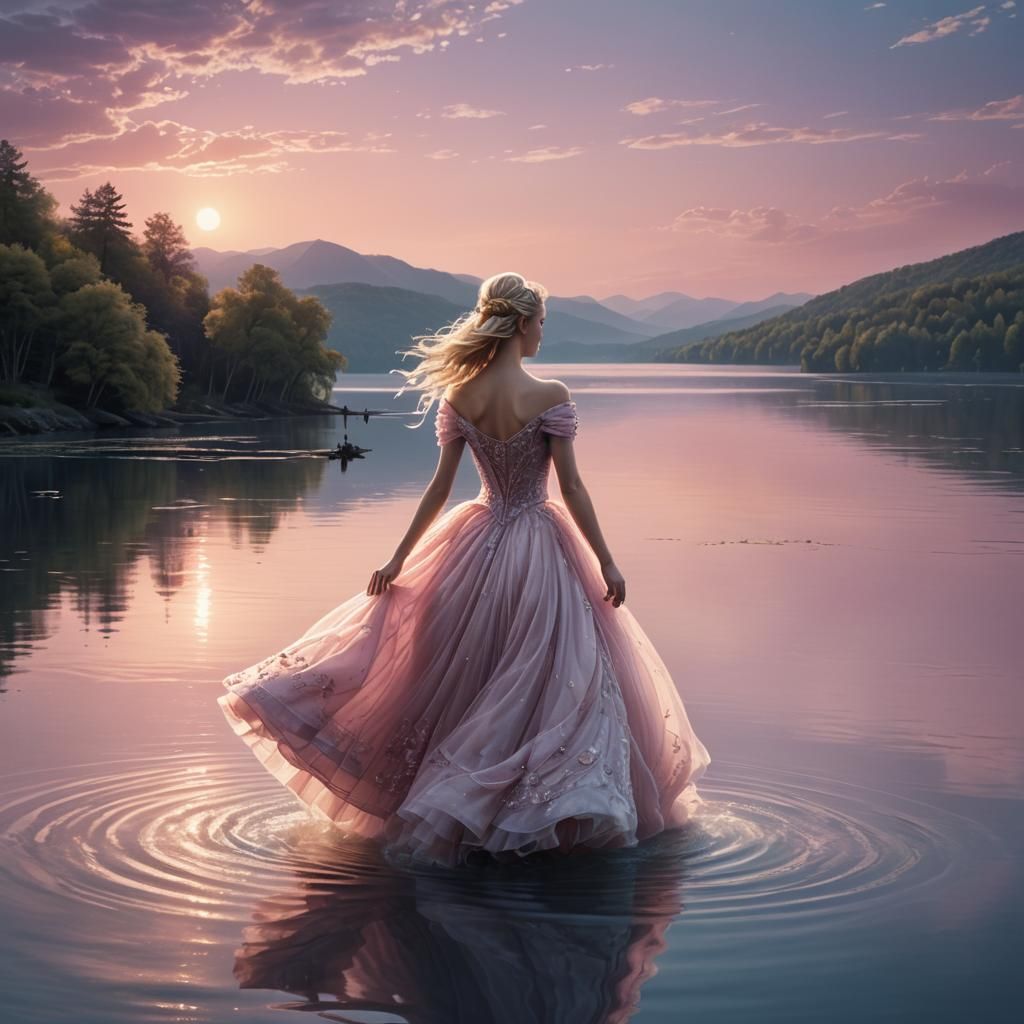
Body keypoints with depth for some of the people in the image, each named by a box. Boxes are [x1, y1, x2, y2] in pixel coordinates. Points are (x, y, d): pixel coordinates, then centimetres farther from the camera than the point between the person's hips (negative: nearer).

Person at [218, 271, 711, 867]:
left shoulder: (457, 398, -3)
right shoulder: (550, 397, -16)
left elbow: (440, 488, -2)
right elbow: (572, 489, -14)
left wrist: (399, 559, 6)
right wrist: (606, 563, -7)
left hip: (476, 547, 5)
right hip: (539, 549, -5)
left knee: (463, 678, 17)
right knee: (566, 677, 6)